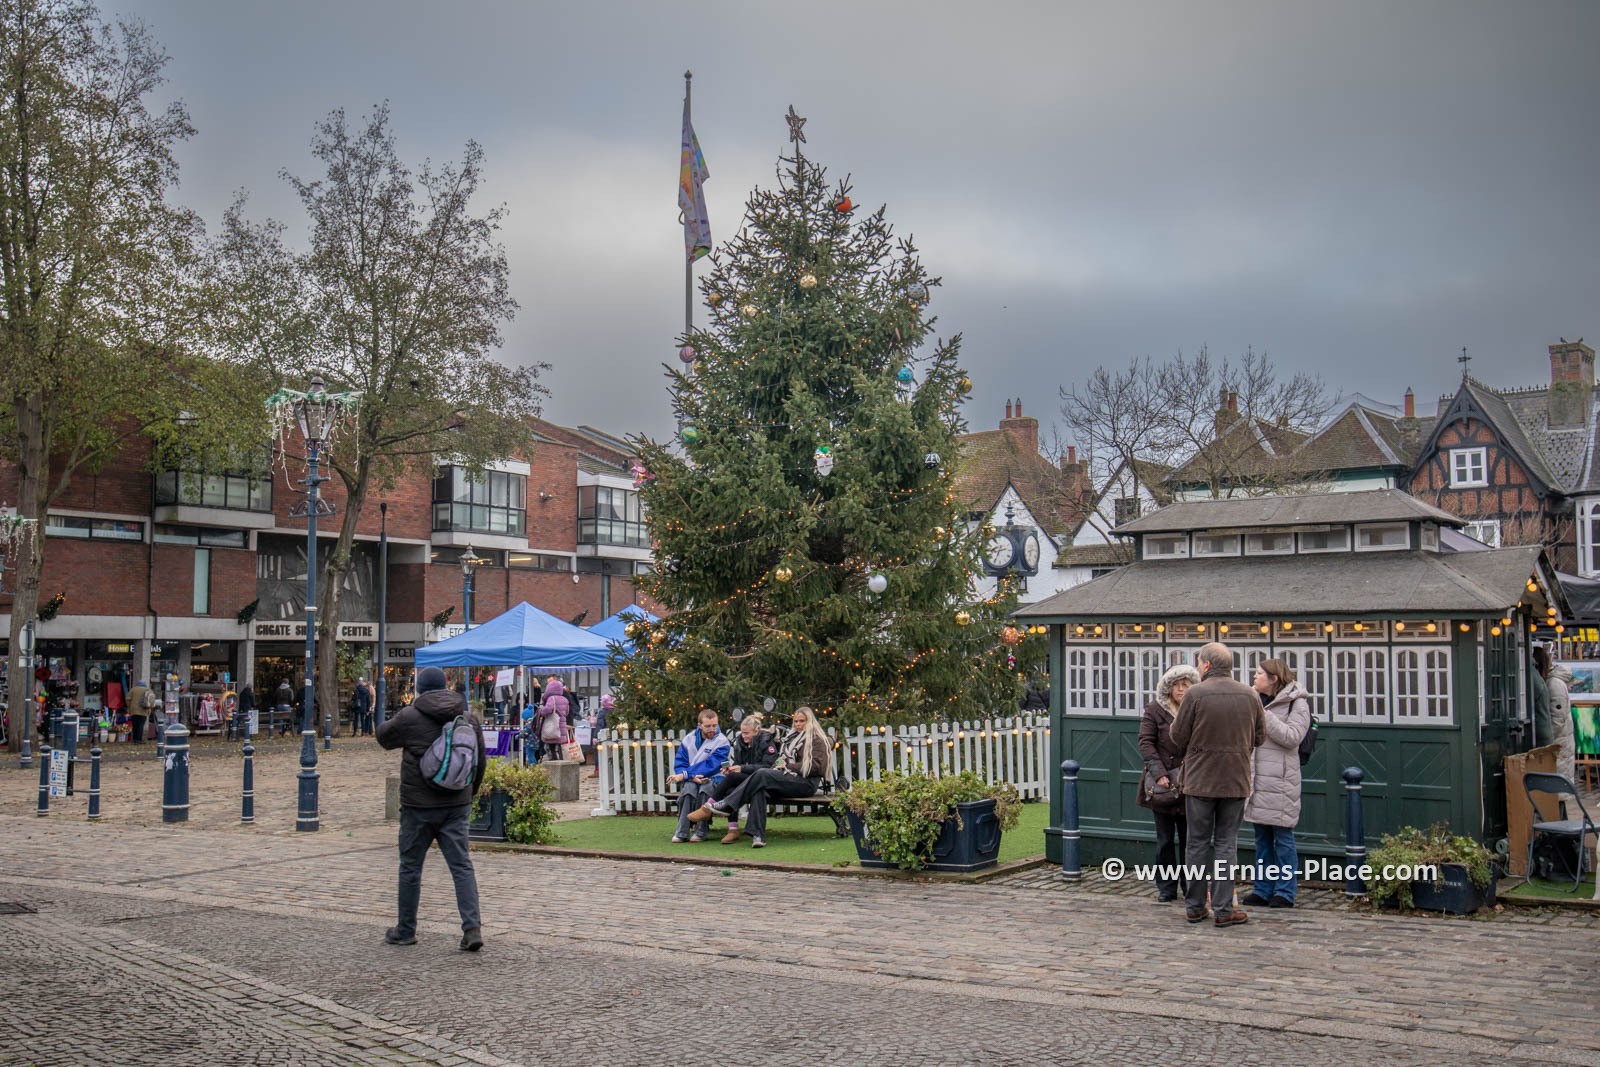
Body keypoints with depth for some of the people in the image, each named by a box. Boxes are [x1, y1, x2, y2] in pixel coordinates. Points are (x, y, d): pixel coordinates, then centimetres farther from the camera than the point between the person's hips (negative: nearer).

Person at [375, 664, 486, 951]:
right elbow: (480, 763, 11)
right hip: (457, 806, 4)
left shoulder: (409, 718, -10)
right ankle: (472, 928, -8)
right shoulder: (469, 718, 4)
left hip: (419, 805, -3)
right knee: (462, 865, 4)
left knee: (410, 866, 10)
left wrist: (385, 723, 32)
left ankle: (405, 930, 20)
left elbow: (384, 737, 9)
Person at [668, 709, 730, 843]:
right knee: (689, 787, -34)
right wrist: (692, 776, -20)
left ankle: (700, 831, -28)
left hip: (713, 778, -2)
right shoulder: (688, 739, 5)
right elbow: (679, 763, 1)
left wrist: (685, 774, -24)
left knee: (706, 787, -37)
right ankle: (682, 832, -31)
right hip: (691, 779, 2)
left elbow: (710, 766, -16)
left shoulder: (721, 741, -6)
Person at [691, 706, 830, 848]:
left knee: (763, 775, -29)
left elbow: (816, 766, -9)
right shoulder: (792, 737, 27)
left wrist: (788, 766, -10)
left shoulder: (817, 740, 4)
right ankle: (757, 835, -38)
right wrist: (779, 764, 5)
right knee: (760, 788, -28)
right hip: (786, 779, 7)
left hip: (807, 783, -7)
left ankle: (725, 806, -31)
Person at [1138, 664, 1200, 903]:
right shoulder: (1154, 710, 0)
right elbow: (1145, 742, -4)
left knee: (1189, 838, 5)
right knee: (1165, 839, 6)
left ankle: (1190, 885, 15)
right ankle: (1167, 888, 13)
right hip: (1163, 784, -1)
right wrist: (1159, 773, -15)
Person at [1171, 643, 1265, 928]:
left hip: (1199, 779, -2)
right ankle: (1224, 909, 5)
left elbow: (1178, 737, -8)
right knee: (1227, 844, 7)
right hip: (1236, 780, 2)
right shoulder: (1249, 695, 0)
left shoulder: (1195, 695, -12)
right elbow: (1260, 736, 7)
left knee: (1198, 843, 8)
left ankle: (1195, 907, 14)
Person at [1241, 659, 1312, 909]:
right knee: (1262, 838, 13)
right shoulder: (1255, 701, 15)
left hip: (1280, 781, -7)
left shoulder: (1297, 703, -6)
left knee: (1283, 837, 0)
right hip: (1256, 780, 7)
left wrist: (1264, 715, -18)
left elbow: (1292, 737, -17)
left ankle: (1285, 892, 8)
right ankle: (1263, 889, 20)